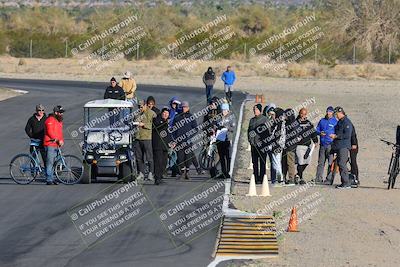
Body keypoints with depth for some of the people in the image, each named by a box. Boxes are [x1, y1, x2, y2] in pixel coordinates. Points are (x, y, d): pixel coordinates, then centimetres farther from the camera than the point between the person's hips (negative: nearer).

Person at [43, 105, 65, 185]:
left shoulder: (59, 121, 19)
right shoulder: (50, 120, -10)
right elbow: (50, 132, -18)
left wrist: (61, 141, 4)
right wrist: (58, 140, -20)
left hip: (56, 145, 9)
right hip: (49, 144, -9)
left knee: (52, 163, 11)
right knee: (49, 163, -9)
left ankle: (51, 179, 15)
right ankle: (49, 180, -10)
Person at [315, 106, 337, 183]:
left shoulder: (335, 122, 3)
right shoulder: (322, 120, 14)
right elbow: (317, 130, 17)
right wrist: (320, 133, -3)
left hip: (331, 145, -4)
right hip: (322, 144, 4)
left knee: (331, 162, -6)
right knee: (321, 162, 5)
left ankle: (329, 179, -2)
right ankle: (318, 178, 8)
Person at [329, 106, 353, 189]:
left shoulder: (346, 122, -10)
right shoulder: (339, 122, 19)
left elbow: (347, 135, -18)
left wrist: (336, 136, -16)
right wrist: (334, 136, 11)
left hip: (344, 146, -10)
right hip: (338, 146, 10)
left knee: (342, 164, -14)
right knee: (340, 164, 9)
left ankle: (346, 183, -15)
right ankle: (343, 182, 12)